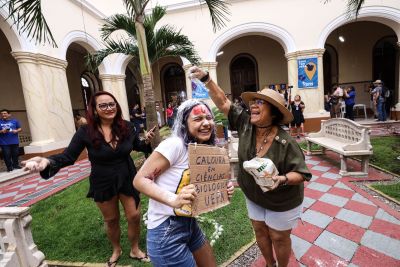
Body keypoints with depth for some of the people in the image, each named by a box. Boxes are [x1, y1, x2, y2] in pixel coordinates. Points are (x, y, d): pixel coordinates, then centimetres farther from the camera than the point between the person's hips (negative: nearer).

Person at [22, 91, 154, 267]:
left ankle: (134, 249, 39)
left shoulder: (126, 127, -10)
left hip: (128, 180, 1)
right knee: (111, 220, 20)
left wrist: (147, 141, -15)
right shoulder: (86, 132, -16)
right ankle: (116, 250, 50)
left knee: (134, 216, 10)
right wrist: (47, 161, -31)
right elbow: (68, 156, -12)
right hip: (103, 184, -1)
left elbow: (138, 146, 5)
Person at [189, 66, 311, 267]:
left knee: (279, 238, 18)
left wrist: (283, 179, -39)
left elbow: (302, 173, -19)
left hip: (281, 202, -4)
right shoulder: (245, 125, -16)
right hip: (253, 196, 5)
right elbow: (222, 102, -15)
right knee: (260, 231, 23)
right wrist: (206, 79, -21)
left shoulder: (285, 143, -28)